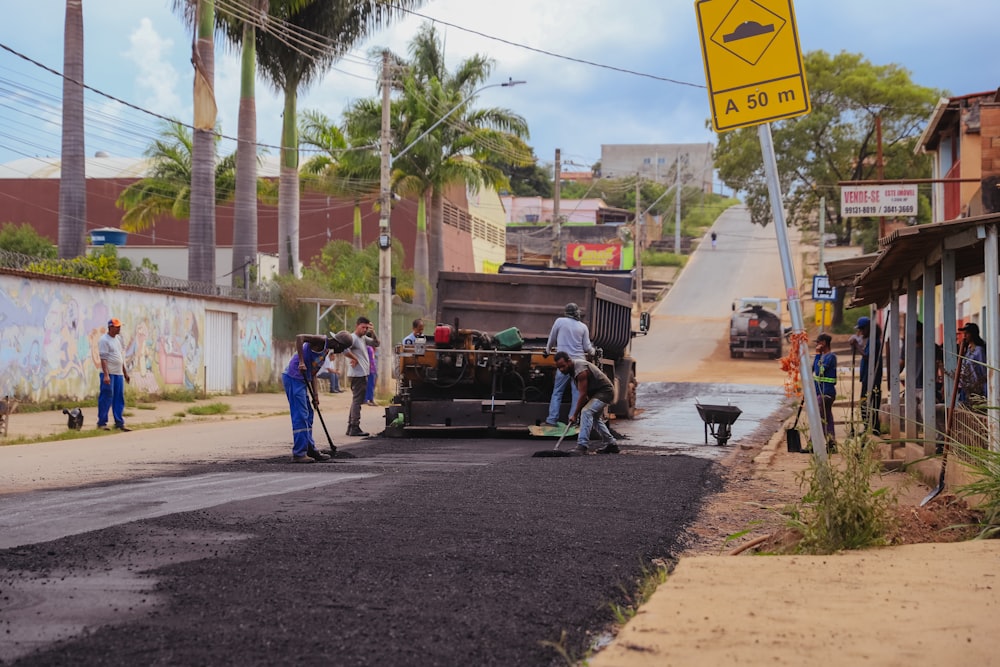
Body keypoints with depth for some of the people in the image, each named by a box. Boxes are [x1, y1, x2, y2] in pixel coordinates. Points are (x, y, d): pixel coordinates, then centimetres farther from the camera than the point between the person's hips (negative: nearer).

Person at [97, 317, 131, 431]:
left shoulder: (118, 339, 17)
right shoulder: (104, 340, -9)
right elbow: (103, 359, -16)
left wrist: (125, 373, 21)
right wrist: (106, 375, -23)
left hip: (119, 374, 8)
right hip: (109, 374, -8)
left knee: (119, 399, 6)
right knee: (106, 397, -5)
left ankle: (119, 423, 9)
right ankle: (102, 422, 2)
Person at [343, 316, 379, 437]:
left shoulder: (364, 338, 14)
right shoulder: (352, 338, -13)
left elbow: (376, 344, 20)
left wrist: (373, 333, 4)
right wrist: (354, 358, -19)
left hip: (363, 374, 10)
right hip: (357, 374, -10)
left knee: (356, 401, 14)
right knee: (357, 401, -9)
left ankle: (351, 427, 20)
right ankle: (355, 428, -8)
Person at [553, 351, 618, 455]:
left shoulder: (580, 371, -30)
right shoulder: (573, 367, 0)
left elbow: (583, 395, -27)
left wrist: (575, 415, -22)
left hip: (605, 391, -11)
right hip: (596, 392, 11)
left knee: (586, 412, -26)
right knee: (595, 418, 23)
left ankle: (582, 446, -30)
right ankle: (611, 444, 33)